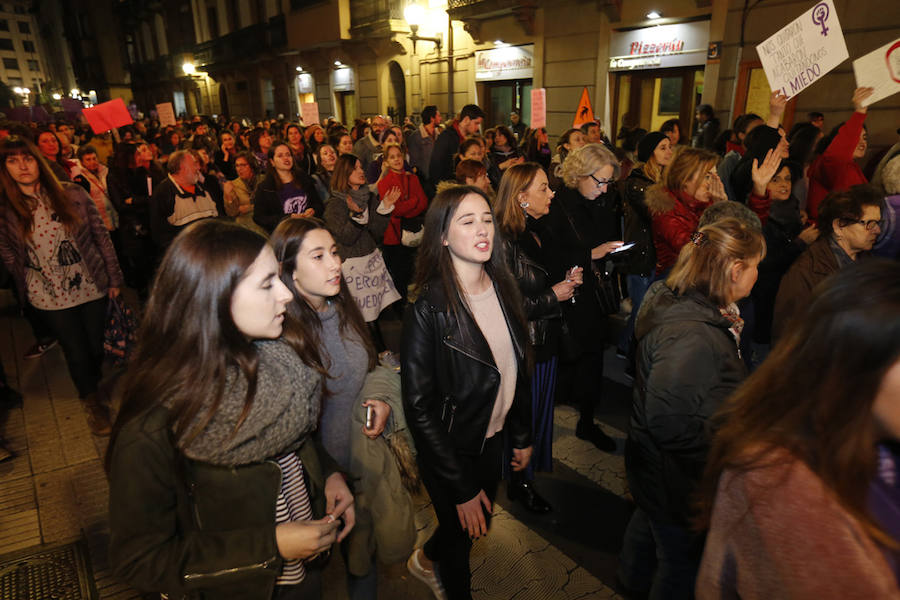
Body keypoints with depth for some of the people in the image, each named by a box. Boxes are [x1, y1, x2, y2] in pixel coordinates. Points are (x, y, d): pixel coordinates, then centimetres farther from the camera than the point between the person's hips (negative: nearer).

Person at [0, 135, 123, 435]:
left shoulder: (72, 194, -5)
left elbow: (101, 234, -2)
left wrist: (114, 276, -1)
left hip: (92, 287, 1)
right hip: (50, 298, 0)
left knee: (97, 346, 13)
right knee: (77, 353, 9)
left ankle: (96, 385, 42)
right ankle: (92, 403, 32)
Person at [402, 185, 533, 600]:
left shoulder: (502, 288, -6)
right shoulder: (428, 309, -25)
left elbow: (516, 368, 5)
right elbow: (419, 407, -21)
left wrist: (522, 435, 10)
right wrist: (461, 487, -18)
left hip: (493, 439, 6)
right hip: (451, 449, -6)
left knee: (481, 524, 25)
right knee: (462, 533, 15)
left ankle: (427, 560, 56)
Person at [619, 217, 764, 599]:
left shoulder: (674, 299, -5)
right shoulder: (692, 335, -37)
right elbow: (667, 419, -35)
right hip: (675, 475, -10)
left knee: (649, 517, 35)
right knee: (682, 557, 16)